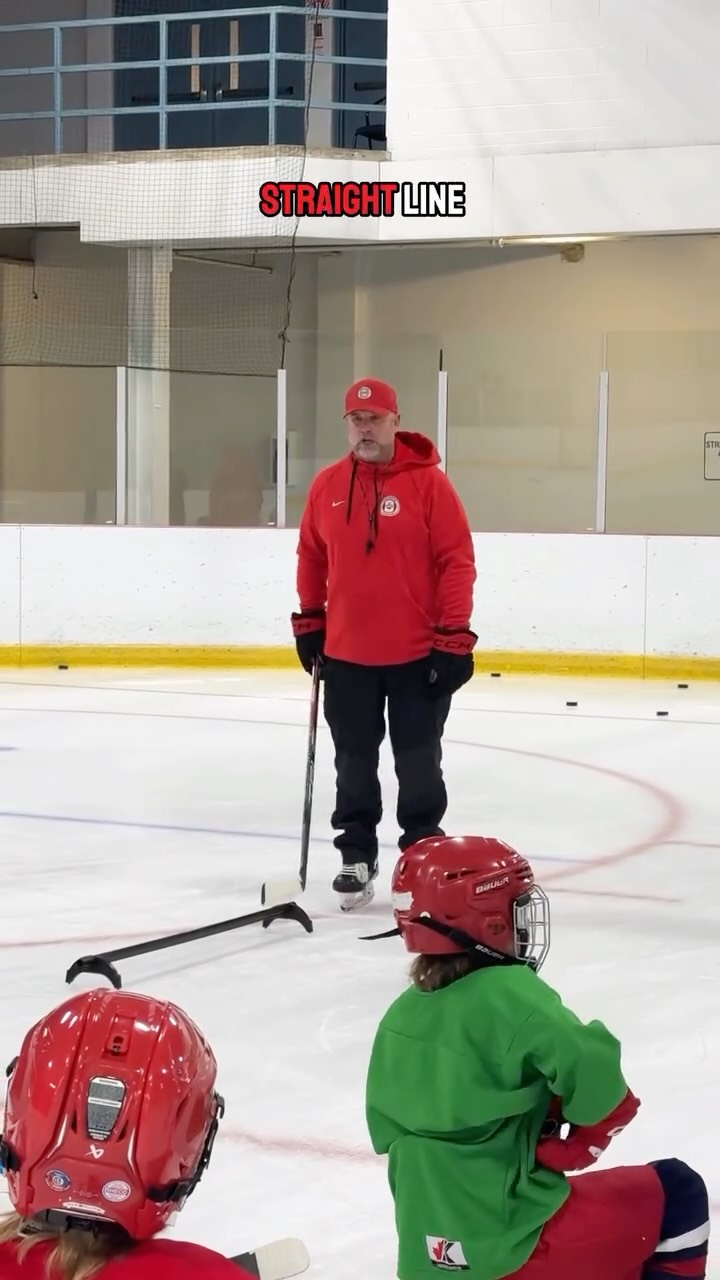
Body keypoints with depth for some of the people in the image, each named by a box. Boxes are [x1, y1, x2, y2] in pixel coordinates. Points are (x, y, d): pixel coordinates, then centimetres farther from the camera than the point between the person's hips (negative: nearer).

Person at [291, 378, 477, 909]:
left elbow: (457, 561, -10)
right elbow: (311, 555, 14)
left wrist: (453, 639, -13)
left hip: (417, 656, -3)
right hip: (346, 655, 3)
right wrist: (308, 622, 13)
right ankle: (357, 858, 23)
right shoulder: (327, 485, 2)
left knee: (419, 766, 7)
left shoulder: (429, 482, -9)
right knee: (354, 764, 11)